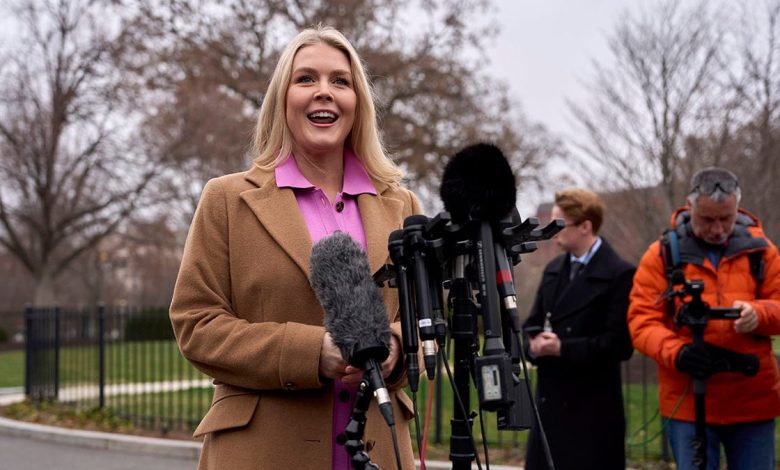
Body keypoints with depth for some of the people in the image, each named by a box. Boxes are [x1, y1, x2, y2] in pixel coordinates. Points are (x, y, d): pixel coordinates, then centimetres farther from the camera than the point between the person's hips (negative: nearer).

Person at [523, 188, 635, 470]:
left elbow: (620, 343, -16)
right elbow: (532, 324, 15)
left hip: (593, 409, -7)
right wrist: (535, 344, -8)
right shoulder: (553, 270, 15)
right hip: (549, 402, 7)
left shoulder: (619, 275, -10)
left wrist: (563, 348, -19)